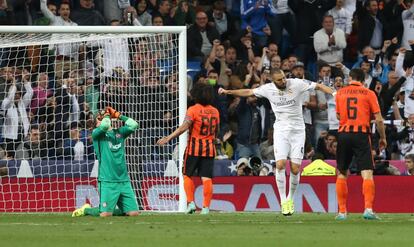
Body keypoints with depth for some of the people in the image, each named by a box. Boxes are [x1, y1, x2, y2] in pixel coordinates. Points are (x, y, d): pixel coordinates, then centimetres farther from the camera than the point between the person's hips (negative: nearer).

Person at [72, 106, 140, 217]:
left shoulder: (119, 132, 17)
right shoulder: (96, 133, 3)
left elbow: (133, 125, 5)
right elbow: (104, 126, -17)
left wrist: (117, 115, 9)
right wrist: (107, 114, 2)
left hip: (124, 180, 5)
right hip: (107, 181, -5)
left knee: (133, 212, -2)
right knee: (105, 214, -13)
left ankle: (111, 209, 24)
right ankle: (86, 209, 17)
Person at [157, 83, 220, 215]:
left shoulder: (193, 109, -8)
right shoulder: (215, 111, 8)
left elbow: (184, 127, -19)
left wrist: (169, 138, -22)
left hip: (194, 147, -4)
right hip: (209, 148, 4)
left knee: (188, 175, 9)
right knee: (206, 178, 0)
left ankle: (190, 202, -2)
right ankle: (206, 206, -5)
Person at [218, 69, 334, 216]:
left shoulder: (296, 84, -9)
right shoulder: (268, 89, -1)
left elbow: (318, 86, -8)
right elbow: (248, 92, 11)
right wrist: (228, 92, 9)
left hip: (297, 130, -1)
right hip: (281, 130, 1)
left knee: (295, 169, -4)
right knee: (280, 164, -15)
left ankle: (291, 198, 18)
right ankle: (283, 201, -7)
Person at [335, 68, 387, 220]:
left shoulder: (340, 93, 9)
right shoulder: (369, 94, 1)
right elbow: (379, 119, -1)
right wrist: (383, 138, 10)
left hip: (344, 134, 2)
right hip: (362, 135, -2)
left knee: (342, 174, 13)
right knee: (367, 173, -5)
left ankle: (342, 211, 11)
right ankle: (368, 209, -20)